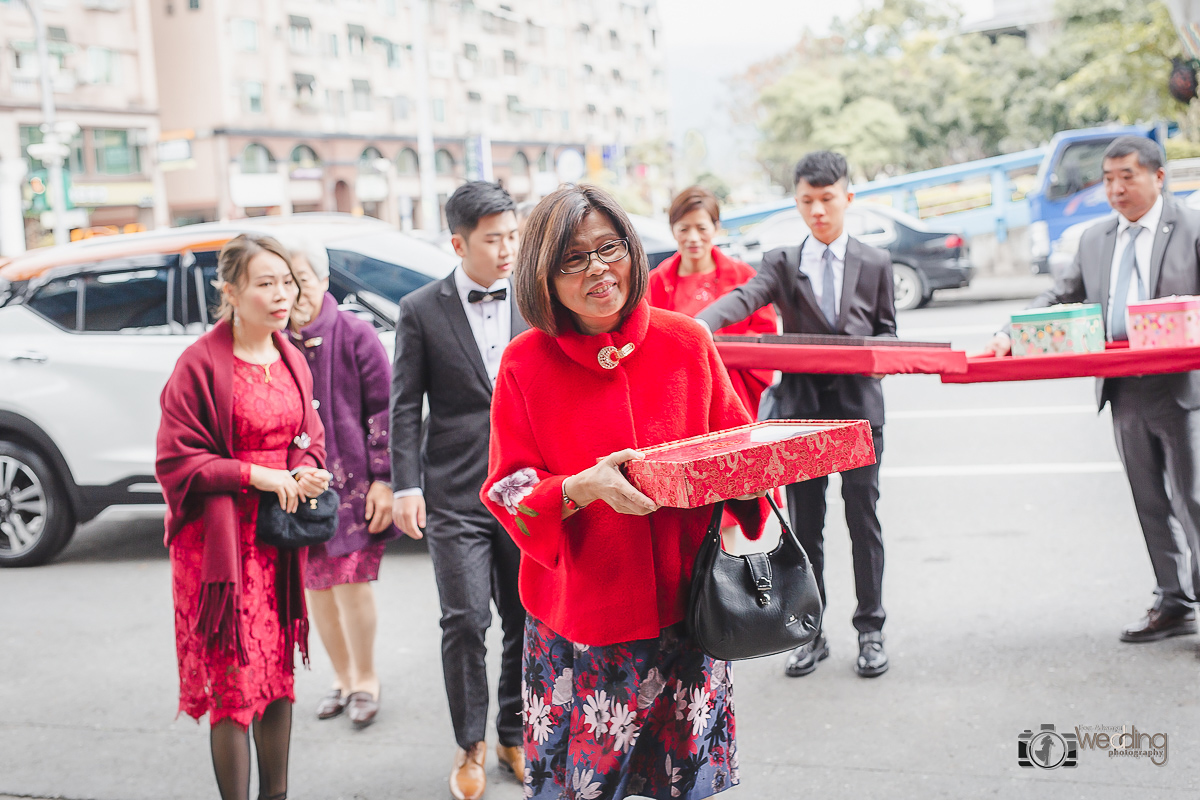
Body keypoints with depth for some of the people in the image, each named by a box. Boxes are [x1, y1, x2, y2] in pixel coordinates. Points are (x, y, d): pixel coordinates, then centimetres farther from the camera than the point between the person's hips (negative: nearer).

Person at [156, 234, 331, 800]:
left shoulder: (292, 361, 8)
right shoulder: (200, 364, -11)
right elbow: (176, 461, -12)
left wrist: (305, 473, -6)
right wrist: (257, 475, -17)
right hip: (222, 537, -6)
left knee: (280, 669, 13)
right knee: (235, 678, -3)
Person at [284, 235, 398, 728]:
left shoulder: (353, 335, -6)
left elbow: (384, 407, -5)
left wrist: (384, 480, -8)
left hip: (353, 482, -3)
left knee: (352, 582, -3)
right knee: (316, 587, 11)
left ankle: (366, 678, 18)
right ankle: (341, 677, 30)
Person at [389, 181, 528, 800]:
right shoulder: (421, 310, 0)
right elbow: (404, 406, 1)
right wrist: (405, 486, -5)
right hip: (455, 494, -2)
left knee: (529, 620, 9)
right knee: (465, 622, -3)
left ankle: (515, 734, 29)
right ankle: (469, 746, 18)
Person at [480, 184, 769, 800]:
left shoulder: (685, 341, -1)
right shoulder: (527, 363, -5)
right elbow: (509, 493, -5)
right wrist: (585, 488, -24)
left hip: (683, 604, 2)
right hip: (579, 616, -1)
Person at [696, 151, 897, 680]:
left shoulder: (875, 263, 8)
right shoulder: (782, 263, 5)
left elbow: (886, 330, 14)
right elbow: (744, 297, -14)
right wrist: (702, 323, -35)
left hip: (858, 404, 0)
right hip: (801, 406, 0)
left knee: (862, 518, 4)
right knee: (804, 523, 6)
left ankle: (869, 628, 16)